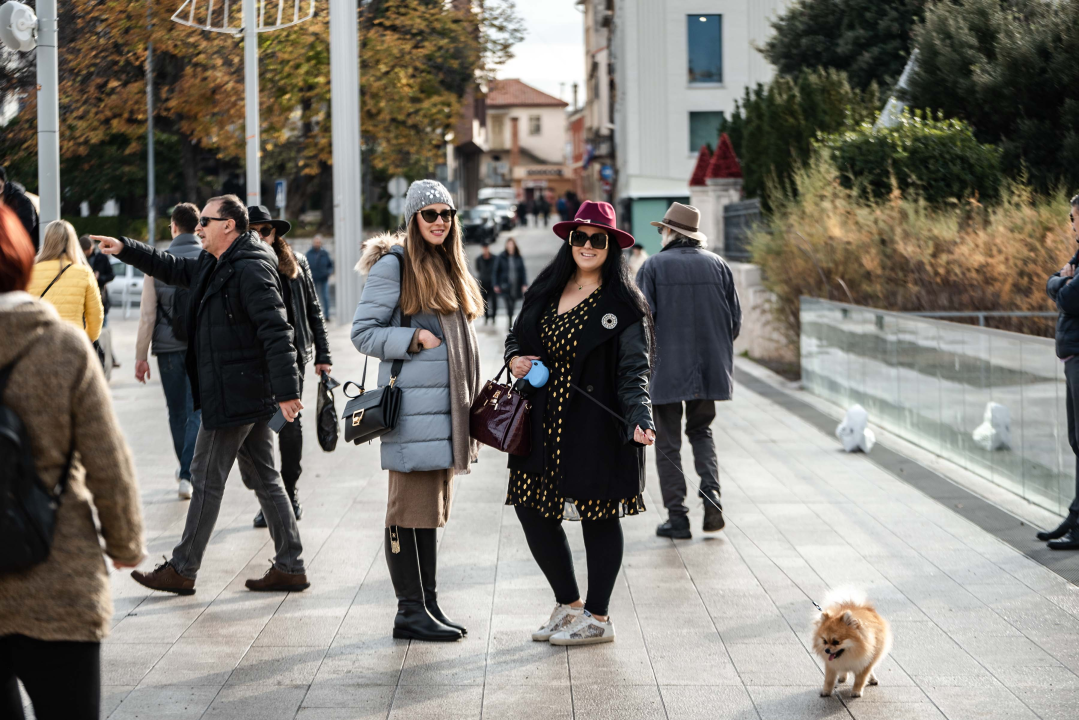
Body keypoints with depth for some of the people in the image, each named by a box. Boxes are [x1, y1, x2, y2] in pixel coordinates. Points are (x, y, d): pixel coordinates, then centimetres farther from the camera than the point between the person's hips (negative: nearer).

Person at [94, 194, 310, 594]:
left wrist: (286, 391, -27)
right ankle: (290, 567, 14)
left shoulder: (250, 269, -18)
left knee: (207, 478, -1)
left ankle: (182, 569, 8)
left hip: (233, 396, -10)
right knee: (263, 478, 11)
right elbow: (174, 268, 31)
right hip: (250, 396, 10)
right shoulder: (213, 265, 13)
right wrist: (125, 249, 26)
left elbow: (277, 332, -23)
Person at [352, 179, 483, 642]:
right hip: (412, 405, -8)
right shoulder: (394, 264, -6)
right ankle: (410, 611, -1)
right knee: (411, 509, -5)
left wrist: (469, 403, 18)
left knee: (432, 510, 11)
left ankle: (429, 604, 16)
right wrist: (414, 338, -19)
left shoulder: (449, 267, 18)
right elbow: (363, 331, -9)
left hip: (445, 405, 8)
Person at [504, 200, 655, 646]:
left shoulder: (623, 306, -7)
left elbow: (633, 373, -11)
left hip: (597, 428, -6)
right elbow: (517, 336, 23)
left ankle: (598, 618, 15)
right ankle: (568, 605, 24)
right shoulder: (546, 292, 10)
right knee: (531, 508, 6)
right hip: (545, 426, 6)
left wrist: (640, 420, -26)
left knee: (598, 517, 2)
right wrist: (514, 359, 1)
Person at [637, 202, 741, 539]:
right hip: (709, 370, 4)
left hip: (665, 370, -4)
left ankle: (677, 516, 4)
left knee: (668, 443, 5)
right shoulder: (717, 265, 6)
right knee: (701, 431, 20)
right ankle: (711, 493, -3)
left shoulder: (654, 266, -5)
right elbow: (735, 318, 6)